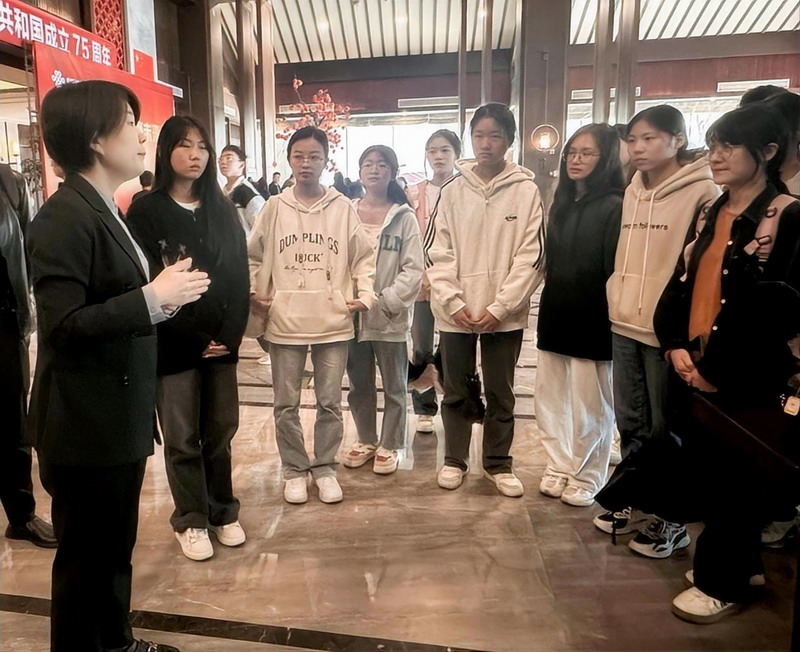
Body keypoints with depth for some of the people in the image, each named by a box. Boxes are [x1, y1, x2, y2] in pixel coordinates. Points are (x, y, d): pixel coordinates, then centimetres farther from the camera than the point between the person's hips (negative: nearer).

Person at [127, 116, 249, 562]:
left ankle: (223, 512, 26)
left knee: (221, 430, 9)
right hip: (173, 344, -3)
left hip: (223, 340, 3)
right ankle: (191, 521, 23)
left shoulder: (224, 210, 9)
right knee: (182, 438, 7)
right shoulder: (146, 212, -3)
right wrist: (194, 339, -11)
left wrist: (231, 333, -6)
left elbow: (240, 276, 5)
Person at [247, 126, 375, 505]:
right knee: (286, 404, 10)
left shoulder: (342, 208, 0)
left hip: (333, 321, 0)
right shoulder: (275, 208, 2)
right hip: (284, 321, 1)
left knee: (330, 402, 10)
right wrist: (254, 293, -2)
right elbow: (253, 258, 10)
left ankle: (325, 468, 28)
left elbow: (364, 257, 5)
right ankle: (294, 470, 28)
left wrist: (365, 294, -7)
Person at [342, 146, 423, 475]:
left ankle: (390, 446, 27)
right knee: (359, 385, 16)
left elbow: (413, 270, -9)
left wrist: (385, 301, -18)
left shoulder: (404, 217, -4)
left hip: (390, 318, -3)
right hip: (353, 315, 3)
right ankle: (366, 441, 35)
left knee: (394, 387, 10)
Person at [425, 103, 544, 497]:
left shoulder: (526, 190, -2)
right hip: (455, 312, 1)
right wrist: (454, 302, -10)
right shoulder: (453, 190, 2)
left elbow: (530, 256, -5)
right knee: (456, 391, 13)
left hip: (505, 314, -1)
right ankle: (454, 460, 29)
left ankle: (499, 463, 28)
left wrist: (500, 307, -12)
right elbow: (438, 253, 0)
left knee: (500, 393, 11)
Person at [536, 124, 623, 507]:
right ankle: (559, 469, 26)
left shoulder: (615, 206, -9)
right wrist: (549, 305, 12)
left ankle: (585, 479, 22)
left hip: (591, 321, -7)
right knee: (550, 398, 11)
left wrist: (607, 320, -14)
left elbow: (616, 271, -13)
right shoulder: (562, 204, 13)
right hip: (556, 316, 7)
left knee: (589, 405, 6)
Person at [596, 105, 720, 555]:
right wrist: (618, 299, 13)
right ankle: (637, 503, 33)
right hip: (625, 323, 7)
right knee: (631, 421, 16)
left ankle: (671, 520, 22)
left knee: (664, 428, 4)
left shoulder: (702, 192, -9)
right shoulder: (633, 192, 12)